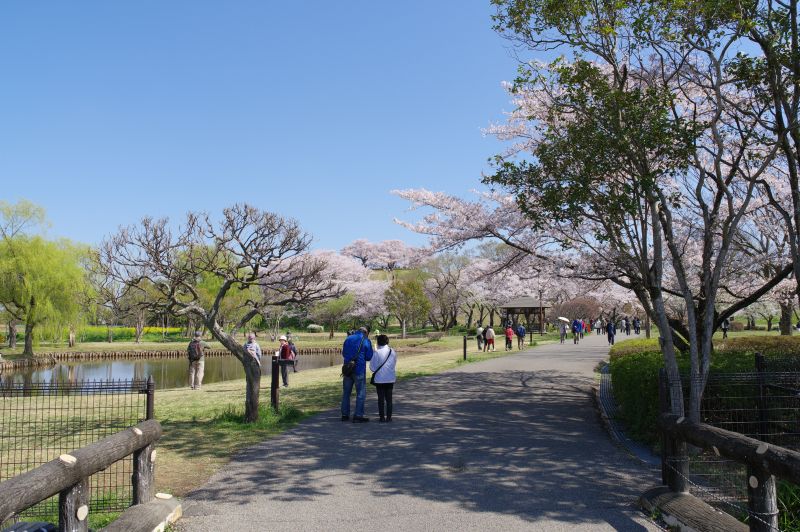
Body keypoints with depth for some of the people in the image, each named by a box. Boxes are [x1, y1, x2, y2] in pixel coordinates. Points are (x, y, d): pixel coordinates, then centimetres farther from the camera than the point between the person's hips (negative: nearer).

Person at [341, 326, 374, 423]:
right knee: (361, 393, 2)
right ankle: (358, 416, -1)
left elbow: (343, 354, 15)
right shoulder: (366, 341, -6)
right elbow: (369, 357, -4)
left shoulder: (348, 339, 7)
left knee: (346, 392, 13)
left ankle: (345, 415, 17)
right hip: (359, 370, -5)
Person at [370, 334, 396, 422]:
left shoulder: (376, 352, -13)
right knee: (389, 398, 11)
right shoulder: (392, 352, -1)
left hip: (379, 379, -3)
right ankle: (389, 417, 11)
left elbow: (372, 367, -10)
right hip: (390, 379, 3)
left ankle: (382, 417, 6)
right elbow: (394, 364, 9)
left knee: (381, 398, 5)